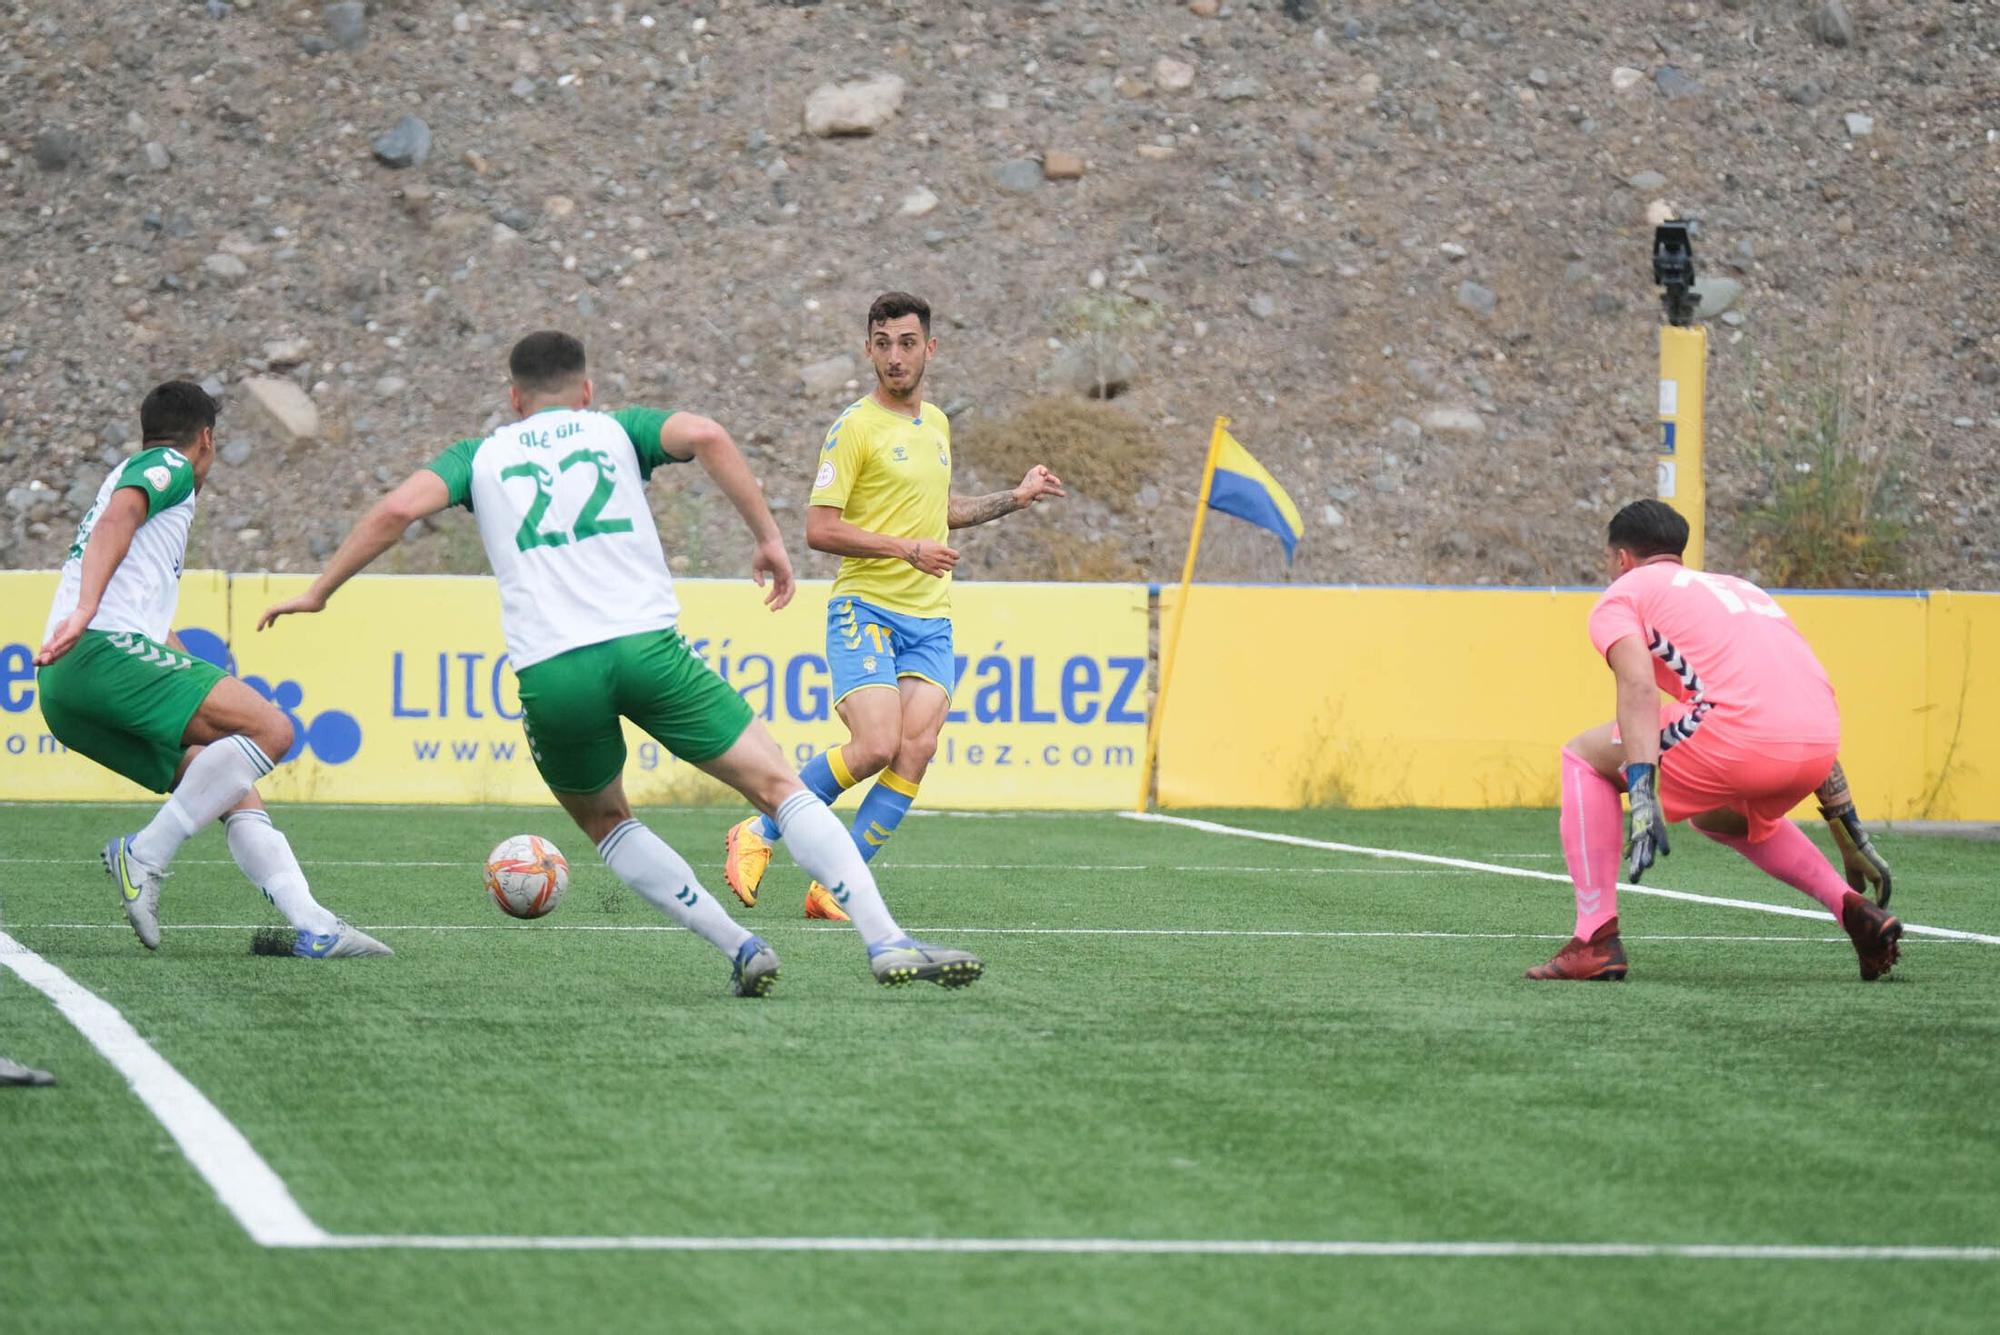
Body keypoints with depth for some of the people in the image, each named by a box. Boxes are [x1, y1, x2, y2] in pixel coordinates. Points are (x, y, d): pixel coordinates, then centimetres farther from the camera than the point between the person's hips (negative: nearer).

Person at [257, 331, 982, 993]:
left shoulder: (480, 456, 21)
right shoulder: (617, 428, 19)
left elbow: (399, 508, 5)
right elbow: (704, 436, -1)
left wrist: (317, 593, 13)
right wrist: (768, 537, 3)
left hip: (550, 671, 1)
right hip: (645, 644, -1)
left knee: (603, 820, 25)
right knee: (778, 787, 4)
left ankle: (739, 948, 11)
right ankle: (888, 943, -11)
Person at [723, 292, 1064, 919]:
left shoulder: (937, 424, 15)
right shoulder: (854, 427, -8)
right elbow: (819, 529, -13)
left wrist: (1015, 498, 25)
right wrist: (907, 549, -17)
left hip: (930, 619, 6)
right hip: (866, 609, -6)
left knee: (916, 751, -11)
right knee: (876, 746, -20)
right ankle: (759, 833, 1)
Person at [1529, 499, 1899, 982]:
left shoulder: (1621, 594, 17)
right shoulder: (1740, 587, 36)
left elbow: (1639, 685, -6)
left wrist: (1643, 795, -16)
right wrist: (1850, 834, 34)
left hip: (1736, 734, -7)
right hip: (1820, 745, 7)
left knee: (1584, 755, 16)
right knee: (1720, 816, 38)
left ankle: (1596, 942, 6)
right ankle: (1855, 910, 20)